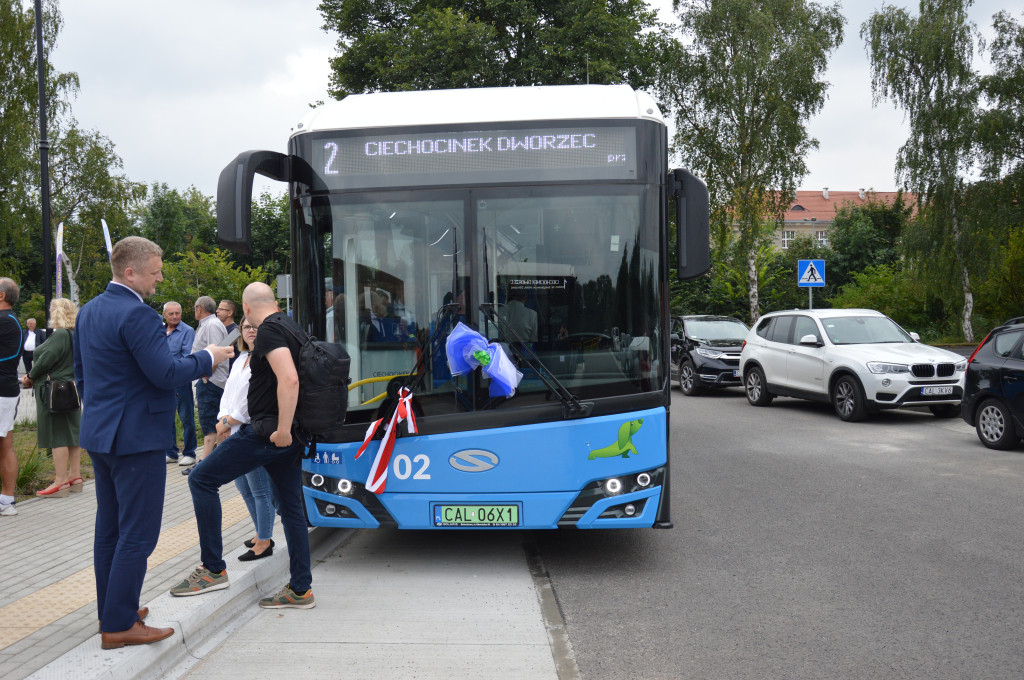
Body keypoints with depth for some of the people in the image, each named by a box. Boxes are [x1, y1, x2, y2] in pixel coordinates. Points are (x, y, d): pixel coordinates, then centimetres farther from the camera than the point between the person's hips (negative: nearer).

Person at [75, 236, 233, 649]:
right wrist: (207, 359, -8)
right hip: (136, 438, -10)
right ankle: (119, 625, 4)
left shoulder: (89, 311, 11)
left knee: (109, 528, 17)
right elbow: (166, 374, -22)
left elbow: (81, 372, 18)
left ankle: (111, 610, 28)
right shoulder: (137, 315, -19)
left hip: (99, 434, 10)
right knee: (137, 533, -2)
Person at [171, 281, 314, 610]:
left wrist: (282, 429, -25)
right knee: (291, 507, 12)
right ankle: (300, 590, 16)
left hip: (269, 431, -9)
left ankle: (213, 569, 2)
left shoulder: (269, 330, -13)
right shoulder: (292, 327, 16)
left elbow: (289, 379, -27)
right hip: (288, 434, 10)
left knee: (202, 479, 0)